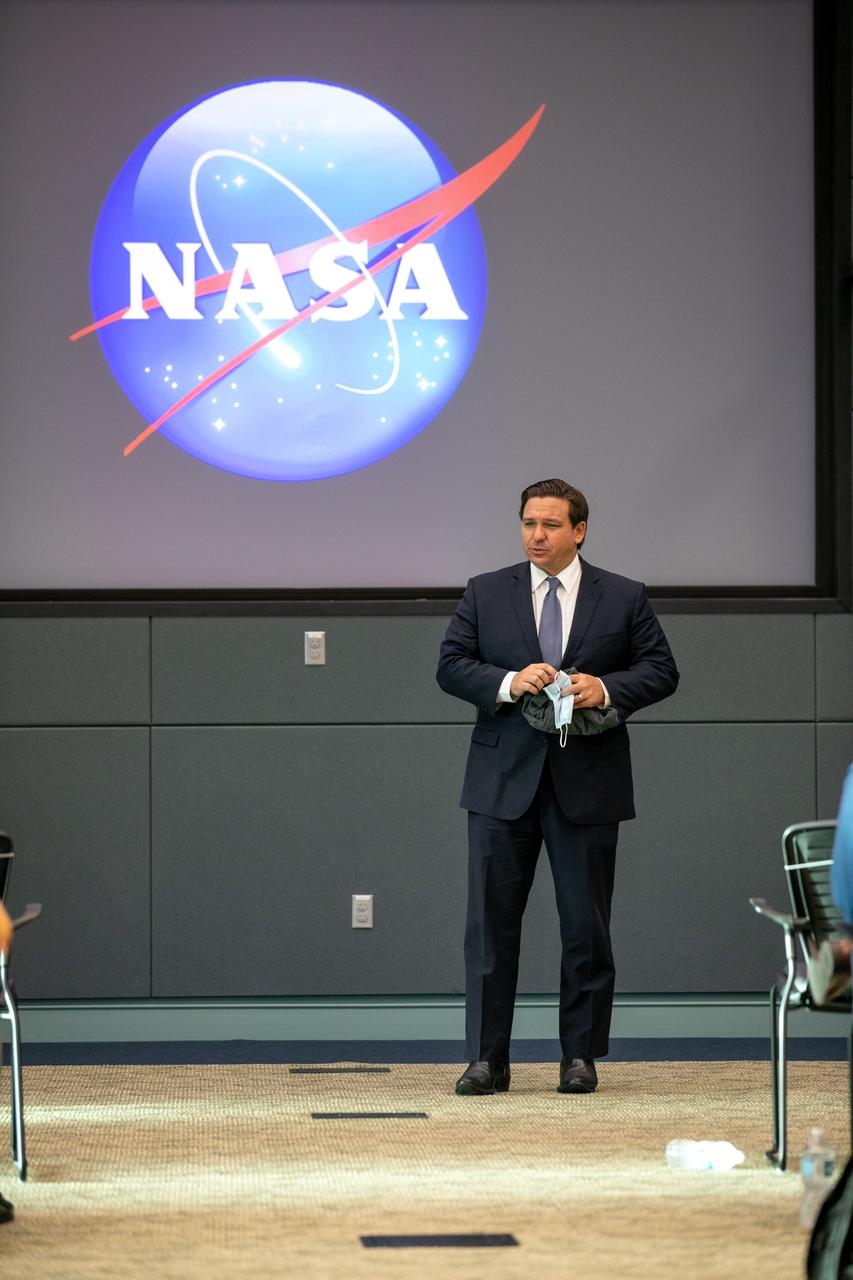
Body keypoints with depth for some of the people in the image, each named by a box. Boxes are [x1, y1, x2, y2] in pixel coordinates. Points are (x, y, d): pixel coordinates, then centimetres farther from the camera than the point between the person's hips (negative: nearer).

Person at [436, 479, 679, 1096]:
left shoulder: (624, 598, 5)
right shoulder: (485, 593, 7)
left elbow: (661, 669, 4)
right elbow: (450, 665, 3)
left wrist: (607, 688, -15)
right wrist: (508, 682, -15)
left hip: (587, 784, 0)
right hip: (504, 782, 0)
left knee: (586, 925, 4)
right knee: (491, 922, -2)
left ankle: (580, 1056, 13)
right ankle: (487, 1058, 2)